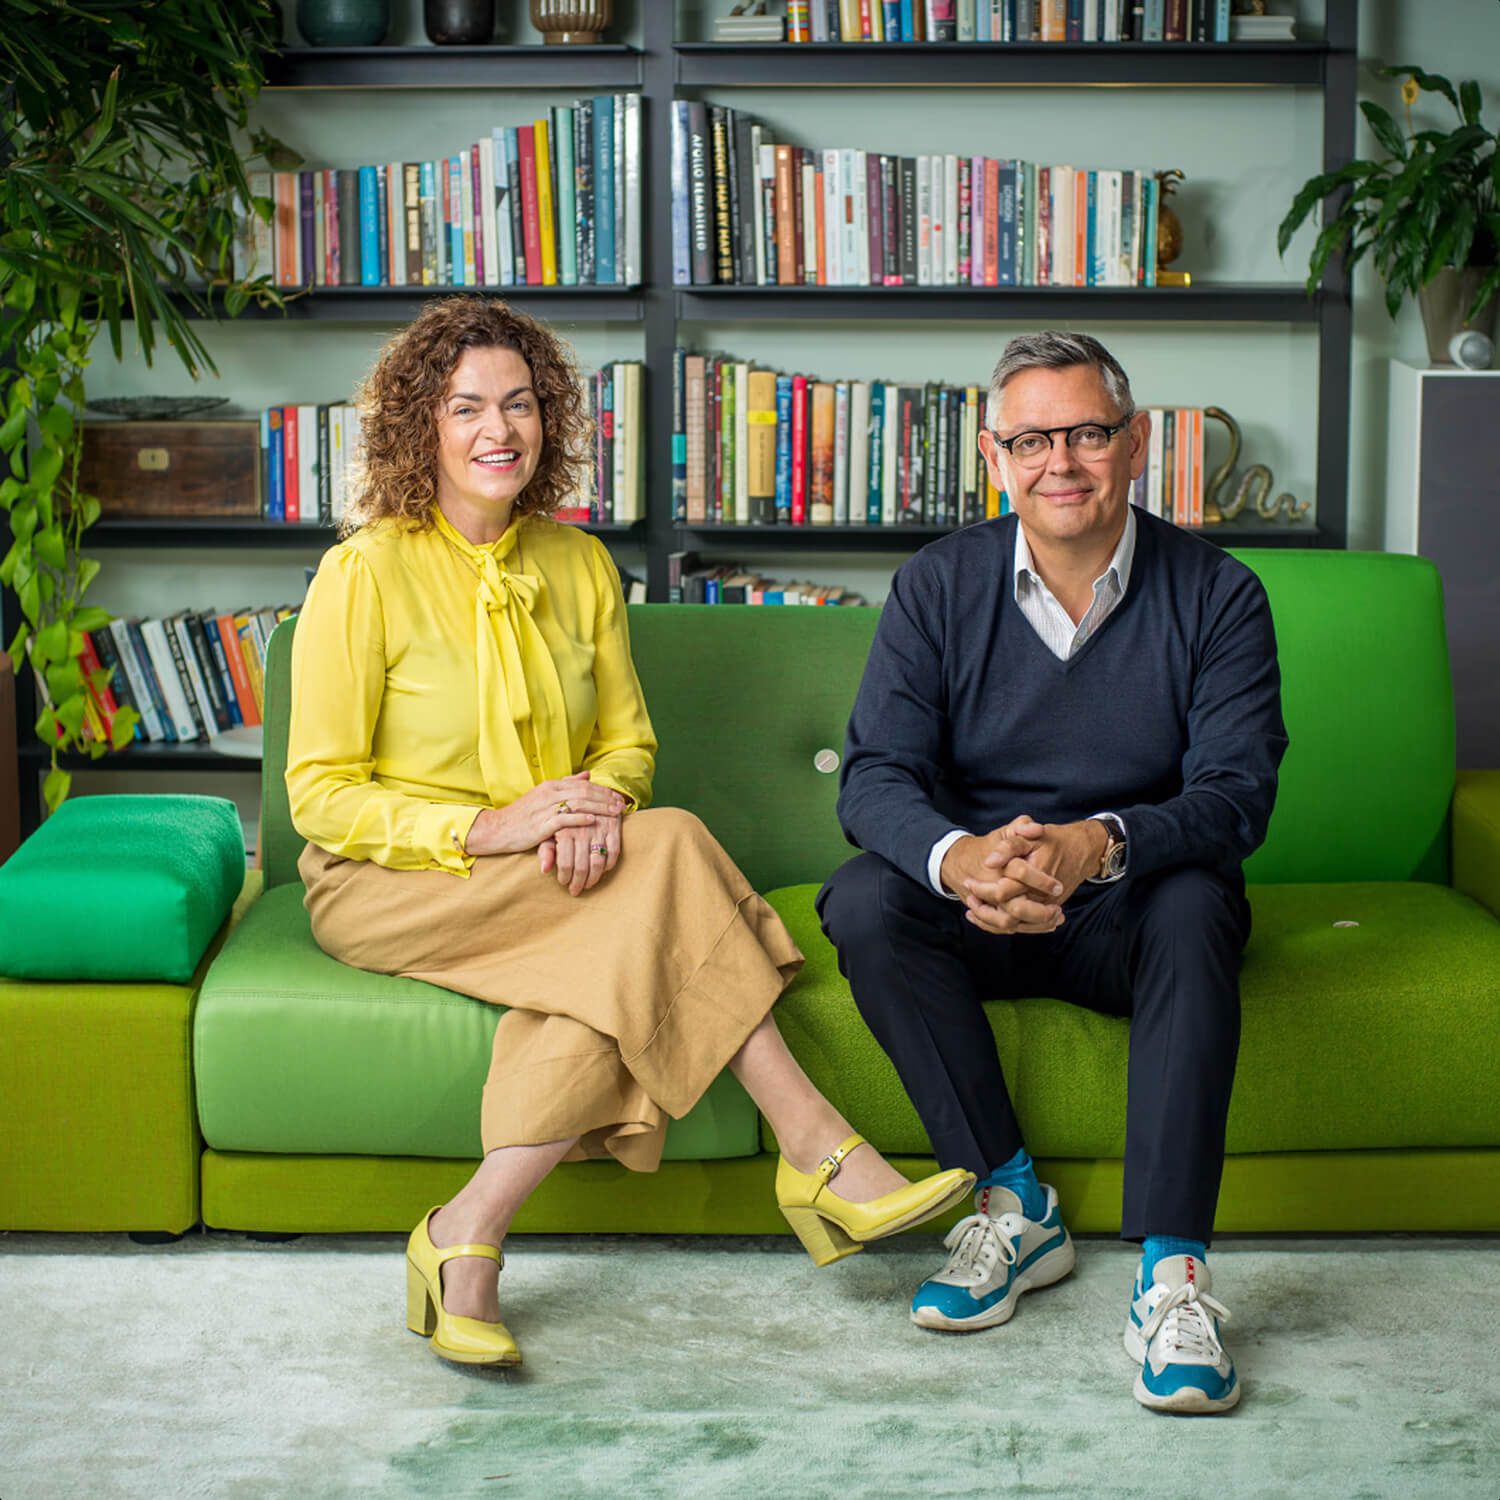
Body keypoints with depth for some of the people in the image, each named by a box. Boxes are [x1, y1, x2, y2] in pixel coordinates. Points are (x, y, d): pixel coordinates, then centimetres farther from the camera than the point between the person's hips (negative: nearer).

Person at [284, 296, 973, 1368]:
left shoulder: (580, 565, 6)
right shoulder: (366, 573, -9)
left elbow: (628, 740, 13)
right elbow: (321, 795, -10)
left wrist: (599, 800, -13)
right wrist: (488, 828, -24)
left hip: (552, 878, 5)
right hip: (387, 887, -5)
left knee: (623, 973, -32)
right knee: (669, 850, -28)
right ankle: (817, 1152, -27)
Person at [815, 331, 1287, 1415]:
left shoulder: (1217, 595, -6)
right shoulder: (939, 588, -3)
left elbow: (1235, 796, -15)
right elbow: (876, 776, -11)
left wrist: (1099, 844, -38)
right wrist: (961, 859, -36)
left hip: (1131, 913, -1)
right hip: (977, 918, 2)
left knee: (1194, 909, -34)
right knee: (866, 901, -28)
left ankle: (1173, 1276, -36)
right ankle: (1014, 1205, -19)